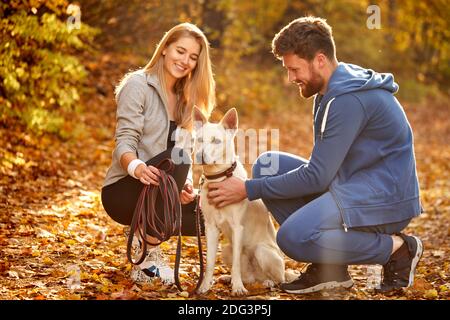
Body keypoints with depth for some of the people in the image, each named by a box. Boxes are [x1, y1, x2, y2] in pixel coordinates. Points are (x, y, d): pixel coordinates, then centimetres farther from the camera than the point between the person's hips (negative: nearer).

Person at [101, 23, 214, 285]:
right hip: (123, 190, -6)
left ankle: (149, 233, 7)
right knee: (174, 158, -35)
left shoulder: (186, 98, 13)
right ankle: (149, 253, -22)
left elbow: (186, 152, 8)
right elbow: (124, 143, -17)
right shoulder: (137, 85, -8)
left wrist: (186, 183, -14)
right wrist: (136, 167, -40)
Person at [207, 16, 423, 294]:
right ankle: (328, 265, 2)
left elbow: (317, 176, -21)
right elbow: (324, 166, 18)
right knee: (267, 164, 2)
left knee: (293, 238, -27)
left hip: (386, 198, -10)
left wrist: (248, 189, -16)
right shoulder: (330, 91, 12)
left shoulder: (349, 99, -21)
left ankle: (396, 248, -7)